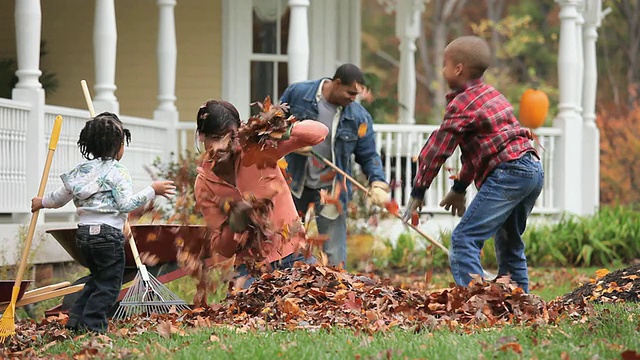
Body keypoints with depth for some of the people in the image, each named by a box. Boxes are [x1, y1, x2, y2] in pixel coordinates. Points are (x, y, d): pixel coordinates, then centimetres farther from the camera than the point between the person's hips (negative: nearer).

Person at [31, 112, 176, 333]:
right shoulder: (116, 171, -10)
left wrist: (42, 202, 40)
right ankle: (92, 324, -4)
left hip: (84, 233, 8)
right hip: (108, 234, -8)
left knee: (97, 278, 22)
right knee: (109, 285, 1)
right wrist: (152, 190, -16)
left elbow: (60, 197, 21)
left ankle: (76, 321, 20)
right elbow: (126, 204, -19)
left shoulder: (81, 171, 12)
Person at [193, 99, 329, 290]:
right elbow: (223, 250, 2)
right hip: (252, 269, 0)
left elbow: (319, 132, -9)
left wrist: (283, 131, -28)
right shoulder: (204, 185, 0)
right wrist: (234, 227, -20)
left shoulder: (257, 149, -5)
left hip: (295, 256, 0)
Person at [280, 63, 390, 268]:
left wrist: (378, 184, -21)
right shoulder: (297, 93, -10)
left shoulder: (359, 118, -10)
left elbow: (369, 156, -5)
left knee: (335, 256, -5)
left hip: (331, 189, -1)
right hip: (294, 182, 1)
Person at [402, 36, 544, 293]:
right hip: (534, 168, 10)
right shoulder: (493, 95, 23)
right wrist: (459, 188, 32)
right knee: (509, 243, 22)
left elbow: (437, 148, -3)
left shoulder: (462, 104, -5)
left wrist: (418, 192, 5)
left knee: (464, 239, -13)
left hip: (507, 173, -10)